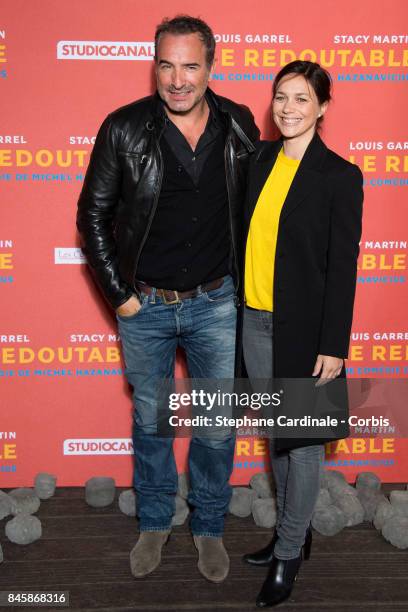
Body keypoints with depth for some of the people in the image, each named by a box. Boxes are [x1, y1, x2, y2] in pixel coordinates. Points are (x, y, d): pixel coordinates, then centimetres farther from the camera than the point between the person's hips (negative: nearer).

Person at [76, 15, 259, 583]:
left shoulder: (239, 126, -4)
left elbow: (253, 207, 8)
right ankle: (154, 523, 38)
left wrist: (245, 285, 5)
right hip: (144, 305, -1)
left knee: (218, 425, 10)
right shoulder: (123, 129, -10)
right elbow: (93, 214, -3)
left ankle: (210, 526, 34)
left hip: (216, 304, 1)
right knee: (150, 421, 15)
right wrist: (119, 294, -5)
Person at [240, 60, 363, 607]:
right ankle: (293, 528, 37)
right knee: (275, 432, 18)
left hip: (304, 328, -6)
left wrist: (333, 346, -13)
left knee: (303, 439, 7)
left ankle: (289, 553, 23)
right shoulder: (260, 159, 6)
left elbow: (343, 265, -11)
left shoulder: (339, 176, -10)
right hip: (256, 320, 6)